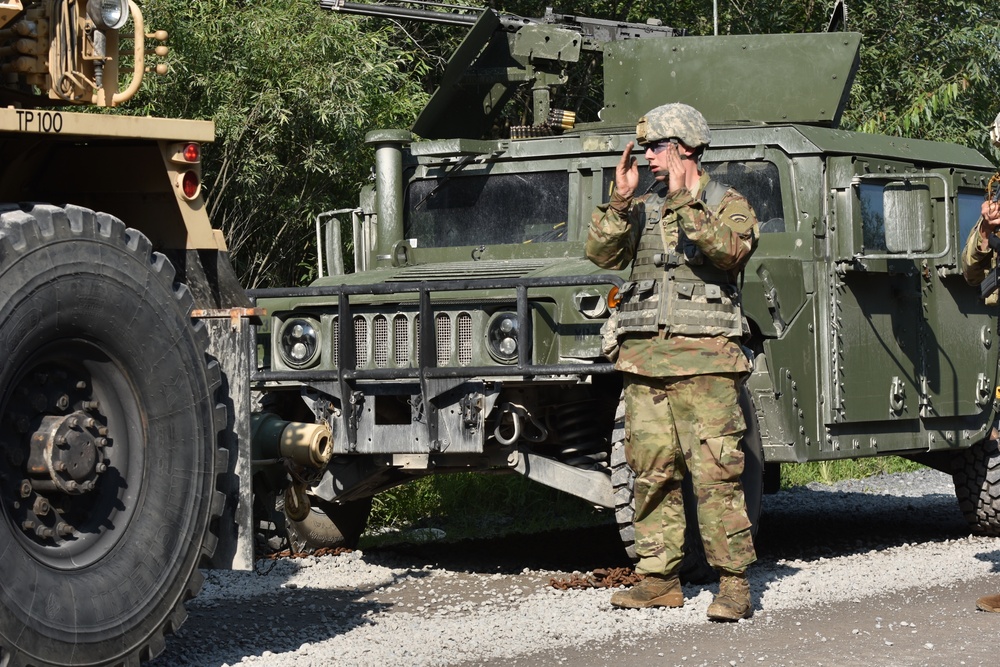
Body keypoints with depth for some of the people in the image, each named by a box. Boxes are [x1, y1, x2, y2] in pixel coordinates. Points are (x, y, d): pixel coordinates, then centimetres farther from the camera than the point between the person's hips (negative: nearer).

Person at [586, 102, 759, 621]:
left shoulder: (729, 205, 4)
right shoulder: (641, 211, 17)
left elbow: (730, 248, -17)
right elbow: (602, 253, 3)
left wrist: (686, 202, -24)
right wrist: (620, 201, -10)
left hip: (704, 359, -5)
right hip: (644, 358, 5)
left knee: (715, 473, -10)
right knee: (652, 472, 5)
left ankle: (734, 582, -8)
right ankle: (659, 578, 12)